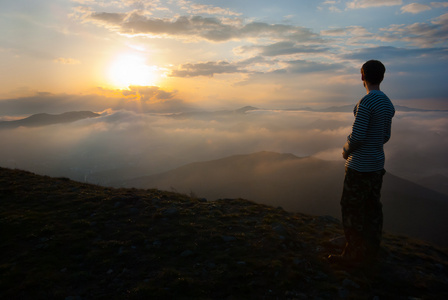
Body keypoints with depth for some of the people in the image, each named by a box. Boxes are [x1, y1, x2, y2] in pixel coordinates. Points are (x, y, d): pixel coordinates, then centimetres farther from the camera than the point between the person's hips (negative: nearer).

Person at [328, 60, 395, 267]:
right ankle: (371, 251, 29)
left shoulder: (366, 103, -21)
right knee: (372, 207, 16)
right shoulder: (388, 104, 8)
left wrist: (346, 151, -3)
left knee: (351, 210, 2)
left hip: (359, 166, -9)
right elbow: (385, 136, 15)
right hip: (377, 164, 9)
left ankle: (353, 255, 13)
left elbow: (356, 137, -23)